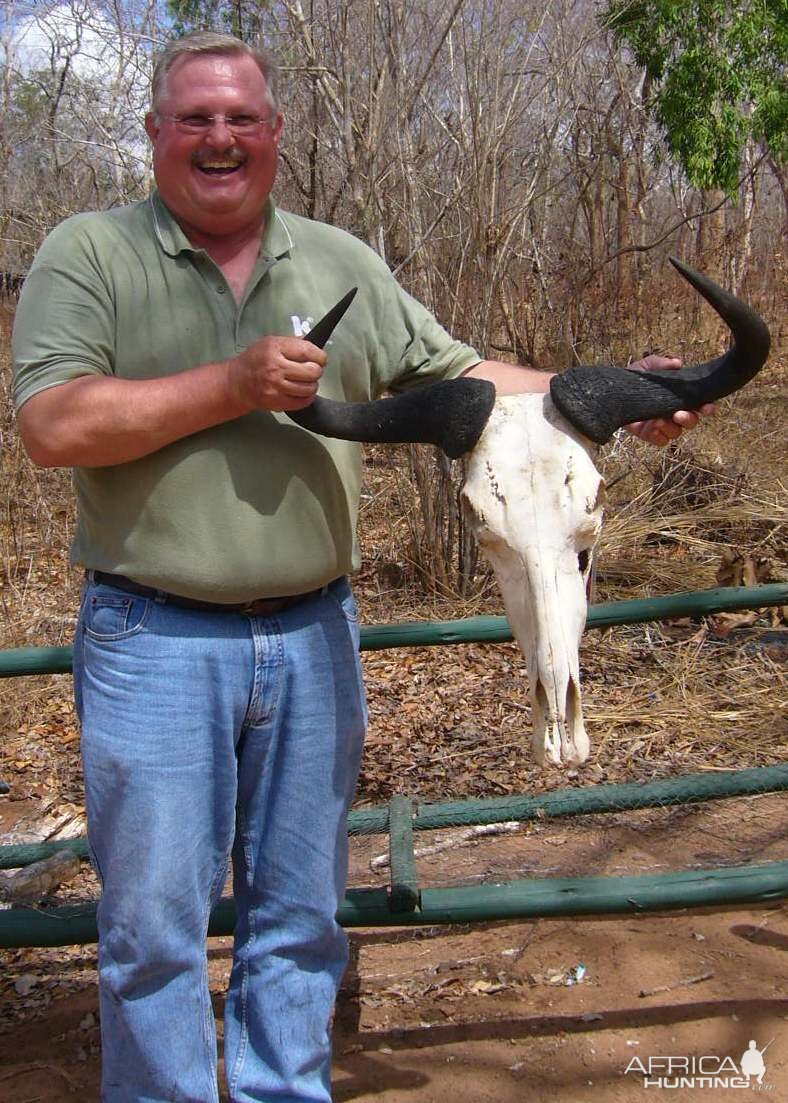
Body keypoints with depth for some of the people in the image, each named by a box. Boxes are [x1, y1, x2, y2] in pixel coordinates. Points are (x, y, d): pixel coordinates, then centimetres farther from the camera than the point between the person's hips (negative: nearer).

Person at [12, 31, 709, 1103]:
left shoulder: (343, 263, 11)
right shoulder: (90, 253, -1)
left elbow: (457, 377, 11)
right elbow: (53, 425, -13)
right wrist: (233, 384, -16)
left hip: (313, 638, 4)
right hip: (154, 643, -3)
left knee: (301, 915, 16)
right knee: (154, 925, 7)